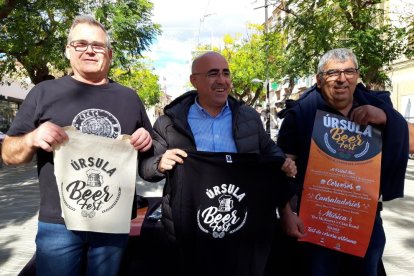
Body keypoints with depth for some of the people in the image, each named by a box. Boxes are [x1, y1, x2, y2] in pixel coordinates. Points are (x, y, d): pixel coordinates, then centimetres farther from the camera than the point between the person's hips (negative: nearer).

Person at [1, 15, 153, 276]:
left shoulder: (129, 97, 6)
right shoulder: (44, 92, 1)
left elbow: (149, 147, 15)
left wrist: (147, 142, -8)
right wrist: (32, 140, -18)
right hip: (59, 223, -1)